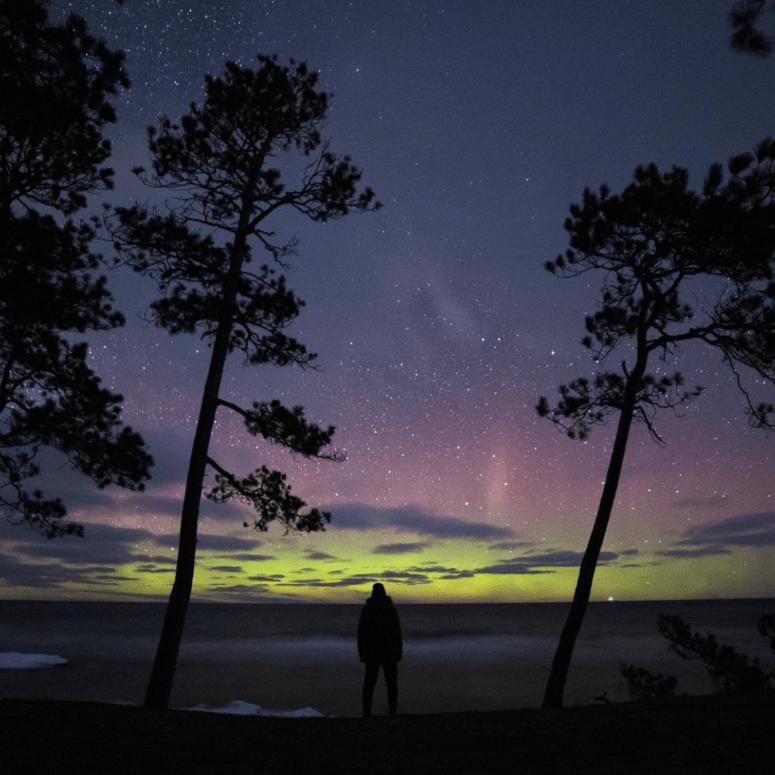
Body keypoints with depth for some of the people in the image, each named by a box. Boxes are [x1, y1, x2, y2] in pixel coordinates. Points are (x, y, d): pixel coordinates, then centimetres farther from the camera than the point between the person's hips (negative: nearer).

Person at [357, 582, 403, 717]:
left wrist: (361, 652, 5)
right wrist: (399, 652, 1)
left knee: (369, 683, 9)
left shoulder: (366, 610, -1)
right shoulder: (391, 609, -4)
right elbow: (397, 633, -5)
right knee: (391, 683, 8)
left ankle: (367, 712, 3)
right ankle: (392, 712, 2)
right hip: (389, 651, -1)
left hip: (372, 652, 1)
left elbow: (361, 633, -1)